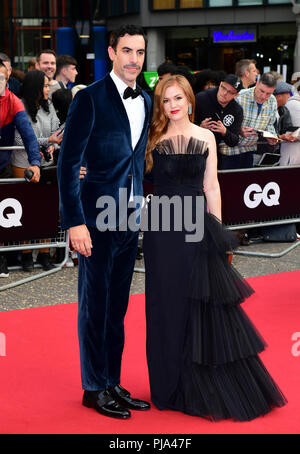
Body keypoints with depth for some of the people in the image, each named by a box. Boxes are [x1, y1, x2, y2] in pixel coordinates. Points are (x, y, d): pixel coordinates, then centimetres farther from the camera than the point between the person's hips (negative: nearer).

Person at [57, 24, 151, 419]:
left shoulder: (145, 103, 12)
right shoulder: (90, 99, -9)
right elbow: (68, 163, -12)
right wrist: (75, 222, -17)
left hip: (130, 220, 6)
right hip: (97, 219, -6)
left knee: (117, 307, 13)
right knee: (94, 305, 3)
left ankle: (113, 384, 23)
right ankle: (94, 388, 15)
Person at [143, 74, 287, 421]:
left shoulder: (206, 137, 5)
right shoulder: (154, 139, 2)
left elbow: (211, 186, 6)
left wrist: (216, 227, 3)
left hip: (197, 226, 1)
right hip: (162, 229, 0)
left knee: (205, 305, 3)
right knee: (168, 306, 5)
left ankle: (210, 389, 15)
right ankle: (173, 387, 18)